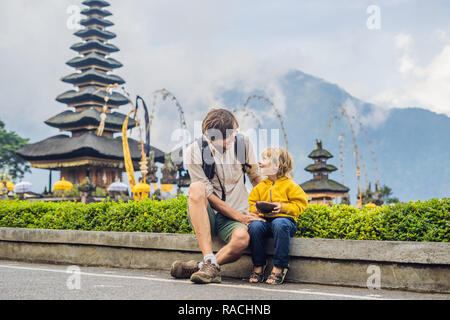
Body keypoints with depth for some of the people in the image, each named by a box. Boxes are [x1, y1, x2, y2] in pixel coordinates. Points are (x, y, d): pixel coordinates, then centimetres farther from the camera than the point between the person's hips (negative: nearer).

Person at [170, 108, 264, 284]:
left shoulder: (243, 143, -2)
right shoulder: (195, 151, -11)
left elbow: (255, 177, 11)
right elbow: (209, 196, -12)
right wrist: (241, 217, -17)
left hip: (234, 218, 1)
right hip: (205, 215, -1)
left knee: (242, 238, -35)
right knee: (196, 188, -35)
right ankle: (210, 263, -37)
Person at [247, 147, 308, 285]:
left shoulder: (290, 185, 4)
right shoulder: (260, 187, 18)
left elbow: (300, 204, 1)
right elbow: (251, 204, 19)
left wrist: (282, 207, -13)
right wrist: (258, 209, -5)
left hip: (284, 218, -4)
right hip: (264, 219, 4)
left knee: (279, 224, -39)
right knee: (254, 226, -30)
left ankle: (279, 268, -29)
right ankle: (258, 266, -16)